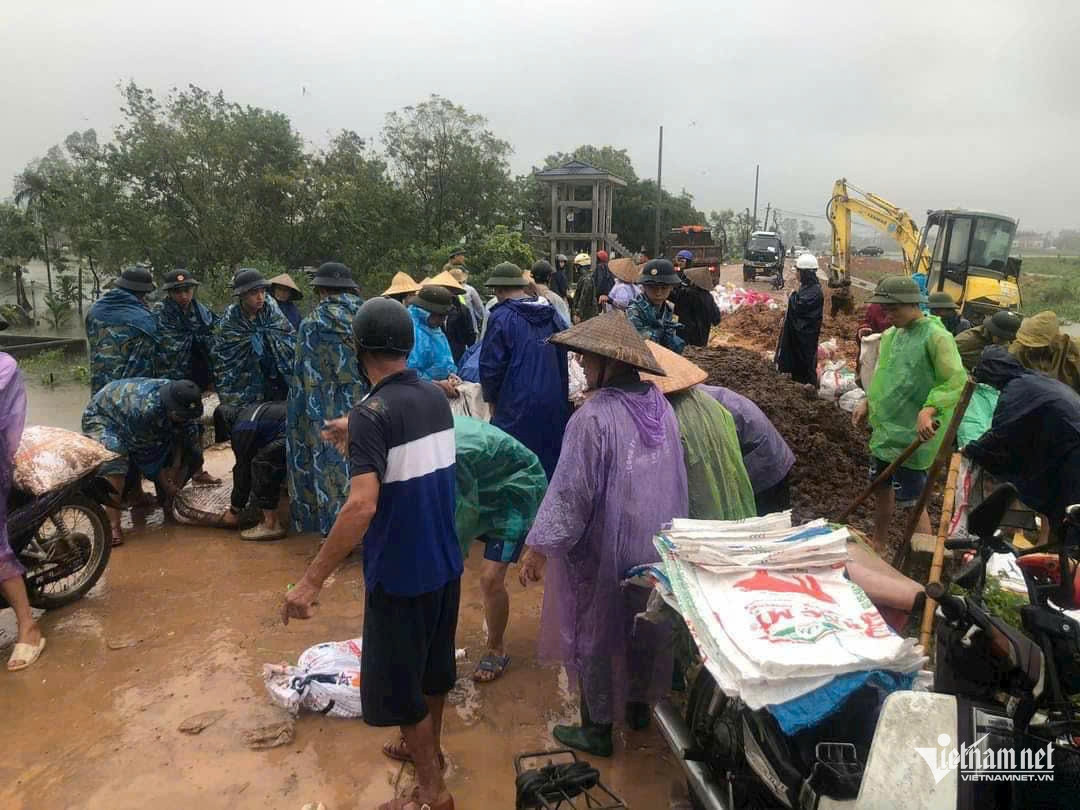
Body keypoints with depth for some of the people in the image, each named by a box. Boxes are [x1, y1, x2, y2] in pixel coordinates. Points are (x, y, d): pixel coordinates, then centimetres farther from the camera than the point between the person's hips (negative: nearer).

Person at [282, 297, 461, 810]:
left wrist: (312, 580, -28)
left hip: (400, 573, -7)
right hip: (444, 562, 8)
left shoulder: (373, 412, -22)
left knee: (398, 683, 11)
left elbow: (362, 505, -33)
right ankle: (426, 746, 47)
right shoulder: (437, 397, 0)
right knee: (433, 663, 25)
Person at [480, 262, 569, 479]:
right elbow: (564, 357, 13)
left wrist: (491, 399, 6)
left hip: (517, 406, -6)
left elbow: (491, 365, -9)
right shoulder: (552, 315, 8)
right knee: (551, 461, 15)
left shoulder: (501, 317, -10)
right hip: (555, 404, 6)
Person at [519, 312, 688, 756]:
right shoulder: (660, 404, -4)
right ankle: (639, 705, 43)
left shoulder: (593, 417, -25)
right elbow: (675, 475, 6)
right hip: (657, 544, 7)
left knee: (594, 632, 12)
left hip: (605, 547, -6)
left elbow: (571, 490, -24)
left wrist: (539, 546, -16)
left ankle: (597, 728, 27)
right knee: (645, 624, 23)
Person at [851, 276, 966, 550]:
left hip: (912, 435, -8)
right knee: (881, 488, 20)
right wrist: (868, 402, 8)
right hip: (885, 428, 8)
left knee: (913, 500, -1)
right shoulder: (892, 334, 8)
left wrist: (929, 409, -37)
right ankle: (878, 546, 39)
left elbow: (956, 381, -25)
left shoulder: (936, 336, -16)